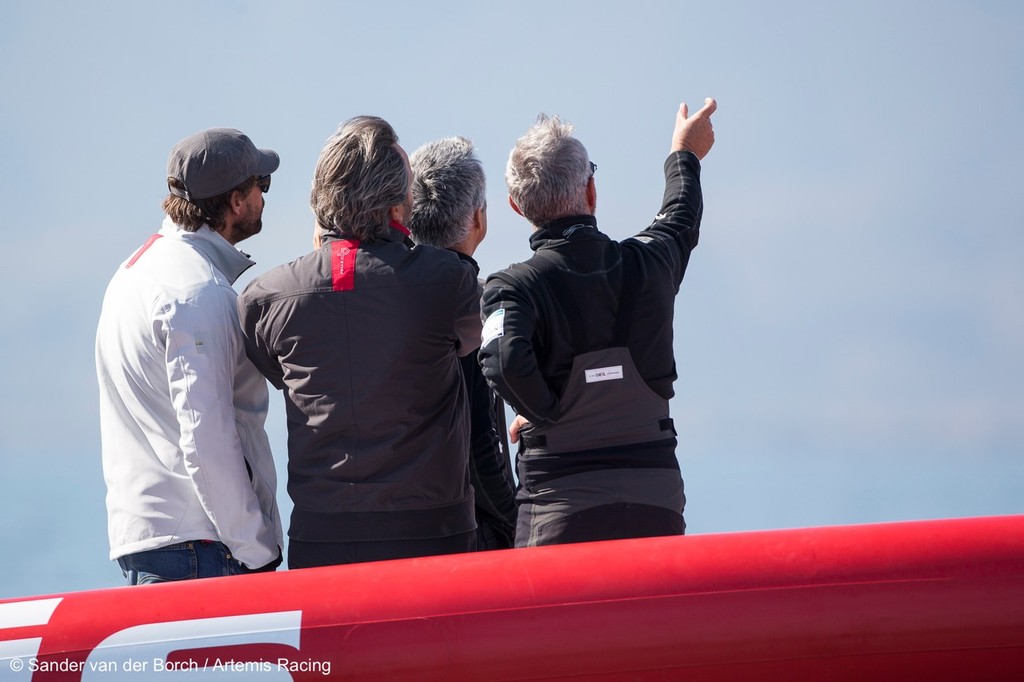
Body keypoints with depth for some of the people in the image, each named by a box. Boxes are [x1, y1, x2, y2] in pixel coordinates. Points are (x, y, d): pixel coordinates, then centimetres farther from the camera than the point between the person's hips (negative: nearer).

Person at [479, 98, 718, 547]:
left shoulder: (513, 288, -9)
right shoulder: (647, 264, 4)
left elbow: (504, 362, -28)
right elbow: (679, 224, 27)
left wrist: (544, 413, -7)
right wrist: (684, 154, 46)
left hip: (559, 506, -3)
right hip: (656, 501, 3)